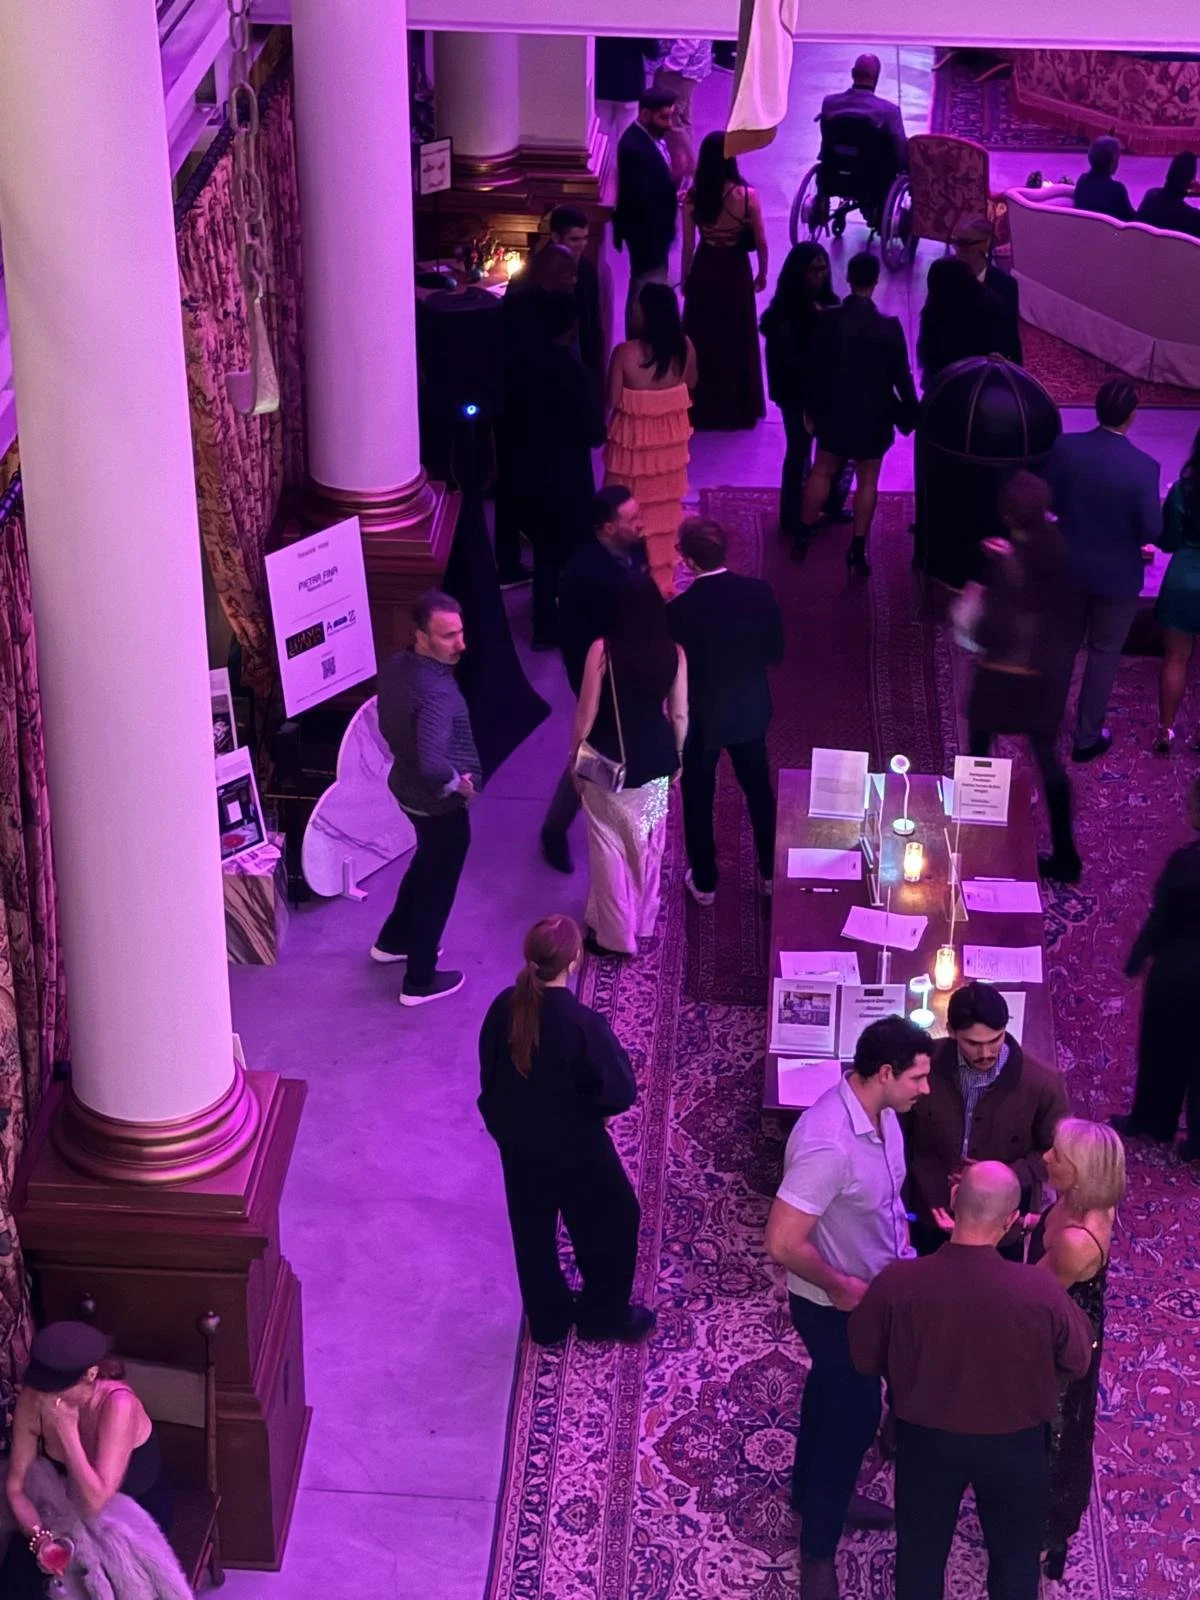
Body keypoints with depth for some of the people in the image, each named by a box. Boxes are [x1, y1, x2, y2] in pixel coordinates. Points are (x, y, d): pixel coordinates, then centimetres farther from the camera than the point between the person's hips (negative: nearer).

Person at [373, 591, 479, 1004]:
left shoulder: (394, 667, -9)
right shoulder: (436, 693, -36)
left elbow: (389, 726, 7)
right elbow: (433, 764, -45)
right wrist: (459, 783, -26)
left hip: (407, 788, 8)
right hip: (440, 803, -8)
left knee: (426, 864, 32)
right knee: (437, 886, 12)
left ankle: (394, 939, 50)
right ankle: (419, 981, 28)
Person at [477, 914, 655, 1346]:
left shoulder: (505, 1006, -15)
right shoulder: (584, 1023, -31)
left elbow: (489, 1070, 0)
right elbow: (621, 1092, -23)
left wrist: (502, 1120, 15)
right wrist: (590, 1105, 0)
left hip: (516, 1140, 5)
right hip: (572, 1146, -5)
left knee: (532, 1231, 24)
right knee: (611, 1221, 20)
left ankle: (548, 1321, 40)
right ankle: (605, 1315, 35)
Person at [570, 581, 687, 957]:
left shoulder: (603, 650, -18)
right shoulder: (674, 653, -9)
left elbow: (586, 713, -12)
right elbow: (679, 715, -1)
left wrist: (575, 756, 3)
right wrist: (676, 757, 16)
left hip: (608, 759, -3)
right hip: (654, 757, 4)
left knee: (610, 846, 9)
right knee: (647, 843, 21)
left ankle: (615, 934, 15)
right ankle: (642, 921, 35)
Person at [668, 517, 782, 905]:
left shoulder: (679, 611, -25)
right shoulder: (759, 592, -16)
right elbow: (775, 653, -5)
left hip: (699, 717, -3)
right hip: (750, 710, 3)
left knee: (698, 799, 17)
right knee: (758, 789, 23)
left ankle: (704, 882, 30)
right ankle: (772, 872, 36)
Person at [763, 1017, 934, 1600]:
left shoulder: (880, 1111, -9)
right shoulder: (828, 1146, -38)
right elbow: (782, 1243, -35)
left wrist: (902, 1240, -1)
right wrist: (841, 1287, -22)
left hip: (873, 1290, 8)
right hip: (837, 1305, -8)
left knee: (832, 1394, 28)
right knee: (854, 1415, 6)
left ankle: (816, 1492, 52)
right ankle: (818, 1549, 26)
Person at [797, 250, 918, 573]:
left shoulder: (828, 320, -13)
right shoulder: (889, 326, -18)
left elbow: (815, 369, -4)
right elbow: (901, 376, -11)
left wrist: (813, 408, 9)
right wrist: (911, 414, 3)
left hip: (834, 411, 2)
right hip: (873, 414, -2)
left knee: (822, 472, 19)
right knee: (867, 480, 9)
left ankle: (803, 537, 25)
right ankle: (858, 550, 12)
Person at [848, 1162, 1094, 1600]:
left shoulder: (896, 1282, -26)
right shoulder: (1040, 1292, -28)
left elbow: (865, 1359, -9)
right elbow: (1077, 1362, -9)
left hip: (926, 1439, 1)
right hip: (1015, 1443, -1)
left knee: (920, 1552, 25)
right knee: (1015, 1556, 24)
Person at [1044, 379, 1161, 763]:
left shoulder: (1063, 446, -17)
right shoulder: (1143, 467, -27)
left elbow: (1047, 501, -4)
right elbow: (1152, 531, -20)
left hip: (1069, 565, 4)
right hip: (1117, 575, -3)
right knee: (1104, 654, 15)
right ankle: (1087, 738, 27)